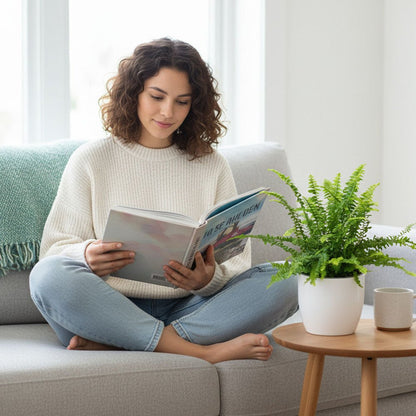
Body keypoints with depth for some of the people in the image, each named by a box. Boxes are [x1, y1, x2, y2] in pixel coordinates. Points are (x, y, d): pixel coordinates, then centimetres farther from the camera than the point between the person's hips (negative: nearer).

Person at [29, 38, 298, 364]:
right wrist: (88, 255, -21)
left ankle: (111, 345, -31)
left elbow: (235, 260, 8)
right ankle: (201, 351, -32)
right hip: (112, 308, -2)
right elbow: (57, 247, 4)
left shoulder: (212, 166, 13)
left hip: (188, 309, 2)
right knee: (49, 276, -32)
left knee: (283, 281, -22)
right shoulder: (91, 160, 8)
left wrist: (209, 279, -17)